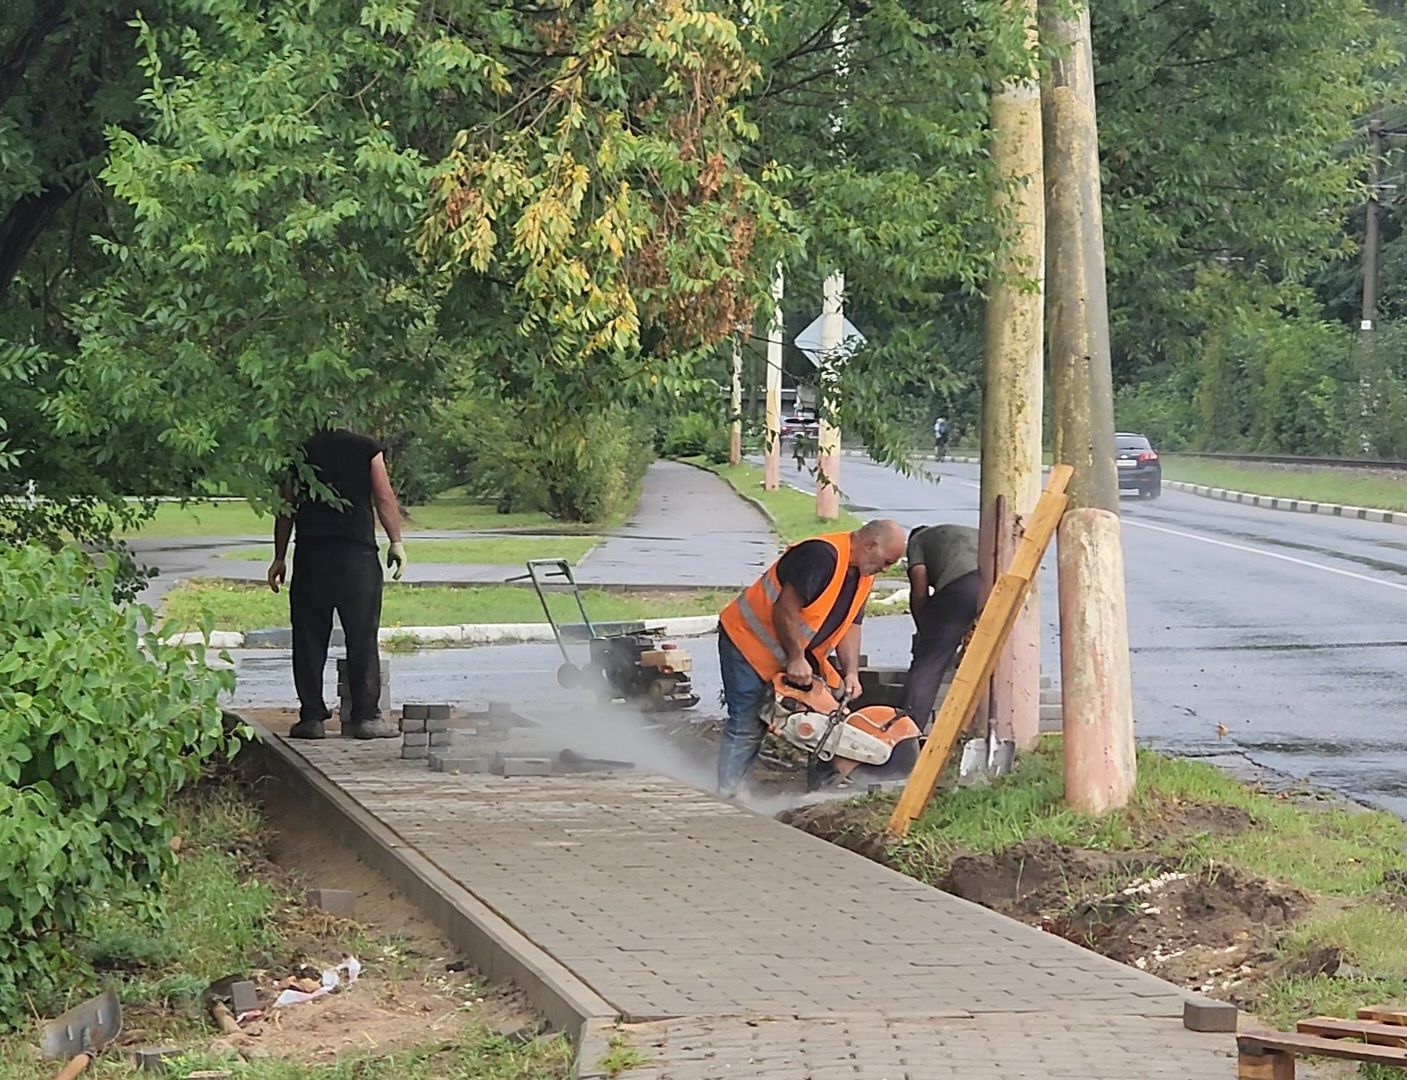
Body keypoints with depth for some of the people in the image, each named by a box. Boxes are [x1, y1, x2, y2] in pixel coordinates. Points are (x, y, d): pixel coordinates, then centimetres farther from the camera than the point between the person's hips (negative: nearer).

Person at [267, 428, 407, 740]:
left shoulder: (301, 450, 7)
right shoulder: (367, 448, 2)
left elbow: (286, 507, 8)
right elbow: (384, 498, 1)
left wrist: (280, 557, 13)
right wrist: (396, 543, 9)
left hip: (310, 554, 1)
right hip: (357, 553, -1)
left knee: (309, 638, 5)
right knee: (362, 637, 2)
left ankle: (311, 716, 3)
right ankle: (365, 716, 0)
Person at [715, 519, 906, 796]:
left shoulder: (862, 575, 4)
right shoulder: (821, 555, -27)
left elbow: (850, 625, 4)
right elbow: (786, 609, -28)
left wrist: (851, 673, -9)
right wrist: (796, 660, -22)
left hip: (795, 652, 10)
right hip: (748, 639, -10)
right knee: (747, 726, -12)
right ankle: (726, 797, -10)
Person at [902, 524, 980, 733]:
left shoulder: (918, 540, 30)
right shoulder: (975, 535, 45)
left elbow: (920, 591, 15)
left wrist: (924, 632, 27)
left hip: (959, 583, -4)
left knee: (926, 664, 0)